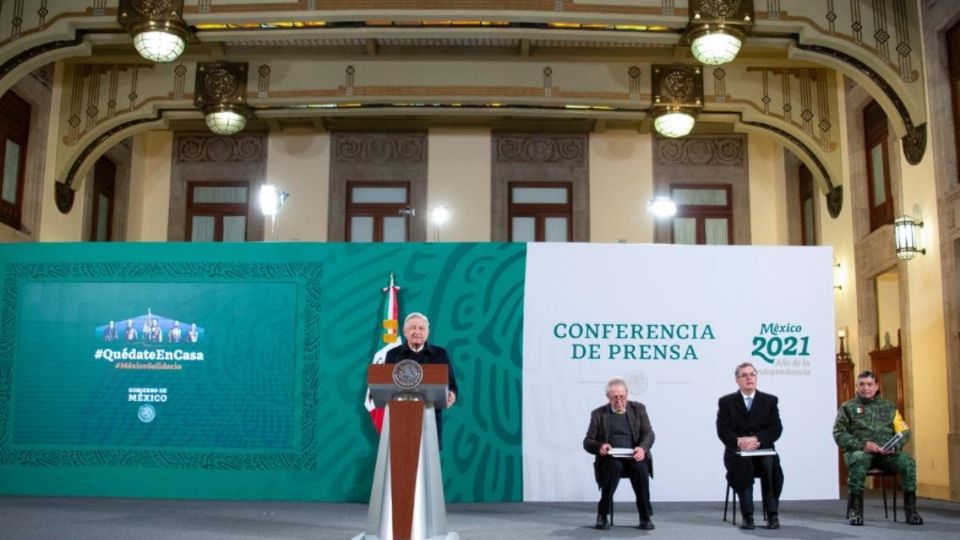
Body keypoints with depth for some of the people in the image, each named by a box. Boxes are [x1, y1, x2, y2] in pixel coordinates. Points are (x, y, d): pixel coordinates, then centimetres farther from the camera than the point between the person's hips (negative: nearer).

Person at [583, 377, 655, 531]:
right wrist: (600, 446, -19)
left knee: (640, 467, -33)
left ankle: (645, 517, -20)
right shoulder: (598, 413, 8)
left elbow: (648, 433, 2)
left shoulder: (638, 409, 11)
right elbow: (587, 442, 5)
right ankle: (602, 514, -20)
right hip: (610, 458, -1)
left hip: (633, 457, 1)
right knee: (614, 466, -35)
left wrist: (642, 448, -21)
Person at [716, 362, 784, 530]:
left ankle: (772, 514, -24)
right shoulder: (726, 402, 10)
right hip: (738, 452, -1)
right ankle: (747, 515, -31)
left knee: (772, 465, -33)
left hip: (763, 450, 1)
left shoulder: (770, 400, 13)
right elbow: (723, 431, -2)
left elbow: (776, 429, 0)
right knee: (743, 464, -35)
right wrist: (739, 441, -21)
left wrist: (757, 439, -17)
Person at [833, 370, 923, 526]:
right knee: (858, 460, -38)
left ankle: (911, 510, -16)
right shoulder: (848, 407, 13)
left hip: (887, 453, 2)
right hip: (859, 451, -2)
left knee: (907, 462, -28)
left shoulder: (889, 406, 21)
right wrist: (861, 445, -14)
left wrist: (894, 446, -8)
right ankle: (855, 510, -28)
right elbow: (839, 433, 2)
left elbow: (904, 431, 14)